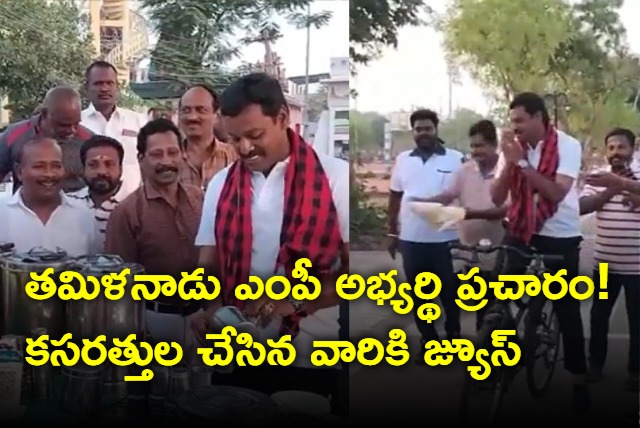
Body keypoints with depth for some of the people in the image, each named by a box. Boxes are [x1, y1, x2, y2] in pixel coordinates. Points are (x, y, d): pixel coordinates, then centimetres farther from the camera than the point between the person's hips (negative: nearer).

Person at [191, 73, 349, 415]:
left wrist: (298, 298, -21)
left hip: (321, 362, -3)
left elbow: (353, 266, -9)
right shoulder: (221, 184, 6)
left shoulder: (335, 177, -7)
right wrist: (208, 309, -12)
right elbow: (208, 264, 8)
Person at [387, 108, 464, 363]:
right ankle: (428, 342, 24)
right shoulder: (403, 159, 7)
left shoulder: (456, 159, -2)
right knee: (419, 295, 11)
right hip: (411, 239, 3)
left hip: (446, 239, -3)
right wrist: (392, 232, 11)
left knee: (449, 294, 7)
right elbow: (395, 197, 12)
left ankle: (453, 339, 23)